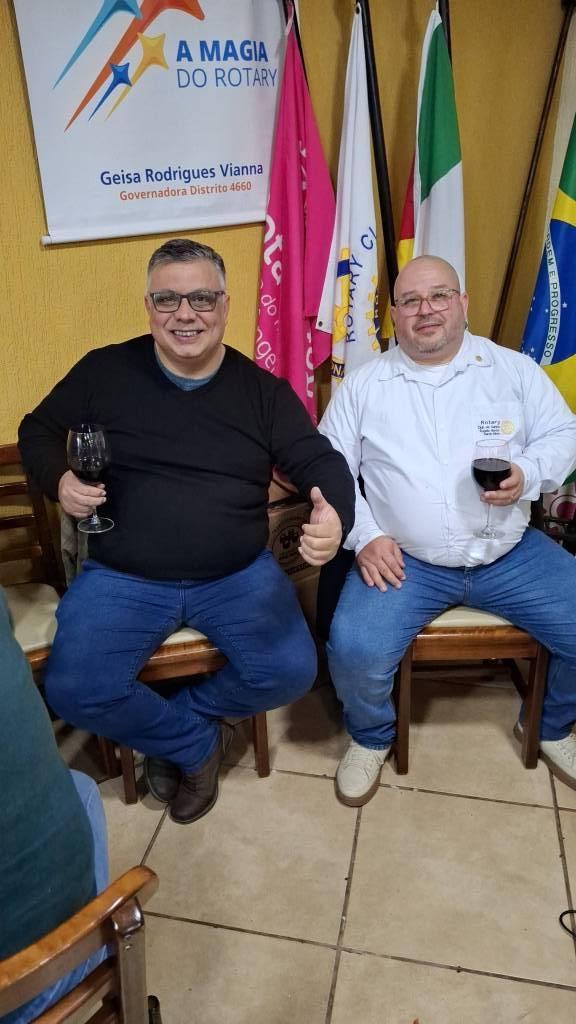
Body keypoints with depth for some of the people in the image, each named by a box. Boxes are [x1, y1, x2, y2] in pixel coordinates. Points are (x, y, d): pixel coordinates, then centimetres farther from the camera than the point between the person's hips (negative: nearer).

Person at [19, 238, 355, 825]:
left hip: (239, 575, 1)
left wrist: (335, 516, -26)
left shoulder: (262, 389, 1)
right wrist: (59, 480, -12)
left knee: (291, 674, -18)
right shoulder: (104, 371, 1)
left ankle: (176, 723, 11)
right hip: (121, 578, 0)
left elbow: (322, 461, -2)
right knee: (74, 693, -20)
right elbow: (37, 431, 12)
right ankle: (196, 743, 8)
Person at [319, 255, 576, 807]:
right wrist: (364, 537, -9)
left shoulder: (515, 369, 8)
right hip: (404, 560, -2)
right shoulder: (362, 385, 6)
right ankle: (371, 737, 11)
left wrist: (527, 473, -13)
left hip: (511, 554, 2)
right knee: (354, 650, -25)